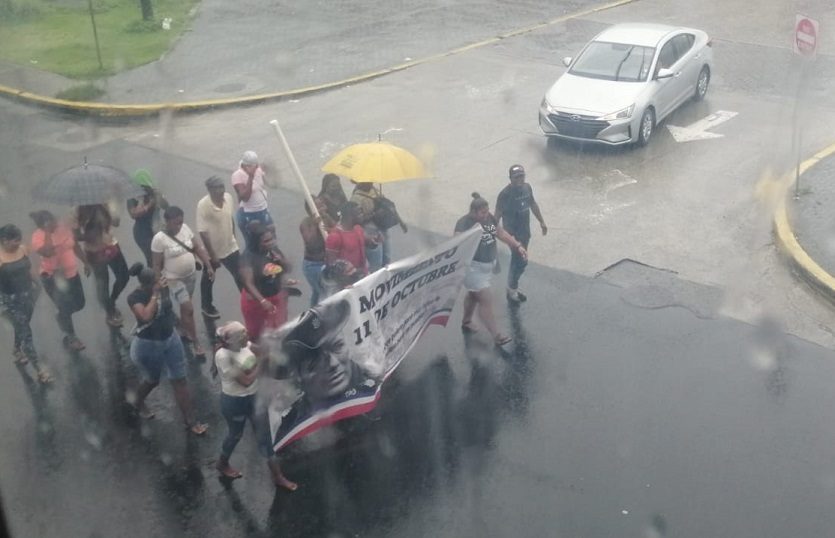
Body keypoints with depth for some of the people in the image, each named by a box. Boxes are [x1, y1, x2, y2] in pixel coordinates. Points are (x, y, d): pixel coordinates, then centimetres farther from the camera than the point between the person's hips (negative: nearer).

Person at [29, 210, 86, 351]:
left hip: (72, 273, 6)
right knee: (66, 308, 4)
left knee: (79, 304, 17)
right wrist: (48, 233, -39)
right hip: (53, 278, -6)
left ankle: (61, 317, 49)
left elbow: (75, 247, 9)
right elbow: (48, 252, -41)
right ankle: (70, 337, 28)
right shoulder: (38, 237, -22)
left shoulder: (64, 228, -6)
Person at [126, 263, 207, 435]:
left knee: (179, 380, 6)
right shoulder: (135, 297, -24)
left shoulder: (163, 287, -8)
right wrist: (155, 294, -35)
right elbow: (146, 316, -41)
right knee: (152, 380, 19)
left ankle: (190, 422, 13)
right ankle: (138, 404, 53)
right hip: (148, 345, -4)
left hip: (171, 338, 4)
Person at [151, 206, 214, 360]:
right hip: (174, 280, -6)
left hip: (191, 275, 6)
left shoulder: (185, 228, -5)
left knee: (185, 306, 21)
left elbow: (198, 247, 4)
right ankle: (196, 344, 4)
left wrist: (208, 266, 0)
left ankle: (185, 331, 43)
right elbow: (157, 265, -15)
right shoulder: (159, 239, -21)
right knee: (189, 309, -7)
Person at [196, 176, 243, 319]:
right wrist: (213, 255, -21)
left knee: (240, 275, 13)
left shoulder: (228, 197, -11)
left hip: (230, 247, 4)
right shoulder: (203, 205, -28)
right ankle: (206, 306, 40)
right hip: (212, 251, -4)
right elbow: (203, 232, -24)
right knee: (208, 279, 19)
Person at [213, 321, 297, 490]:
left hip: (253, 396, 6)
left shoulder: (246, 345, -8)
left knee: (264, 434, 10)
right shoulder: (223, 356, -27)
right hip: (234, 401, -6)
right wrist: (262, 360, -25)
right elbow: (246, 380, -26)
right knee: (236, 434, 19)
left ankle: (278, 476, 23)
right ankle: (222, 464, 50)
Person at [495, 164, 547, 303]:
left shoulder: (527, 187, 1)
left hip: (525, 230, 7)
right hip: (513, 233, -7)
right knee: (521, 262, -6)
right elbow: (498, 214, -17)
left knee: (517, 260, 17)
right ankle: (512, 290, 12)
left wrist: (541, 222, 19)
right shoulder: (505, 194, -21)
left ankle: (512, 288, 32)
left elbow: (533, 204, 16)